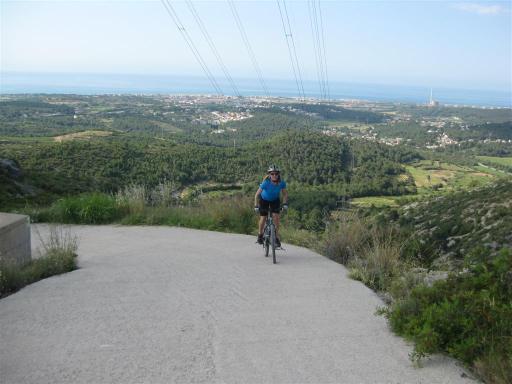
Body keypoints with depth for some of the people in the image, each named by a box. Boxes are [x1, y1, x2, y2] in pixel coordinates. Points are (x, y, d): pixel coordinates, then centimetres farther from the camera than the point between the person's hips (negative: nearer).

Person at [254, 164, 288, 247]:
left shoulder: (282, 183, -27)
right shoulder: (266, 183, -34)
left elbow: (285, 194, -10)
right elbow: (257, 195, -27)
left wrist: (285, 204, -22)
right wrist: (256, 206, -34)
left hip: (275, 200, 2)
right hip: (264, 199, -1)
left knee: (276, 216, -14)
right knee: (263, 218, -5)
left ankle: (277, 237, -3)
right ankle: (260, 235, 21)